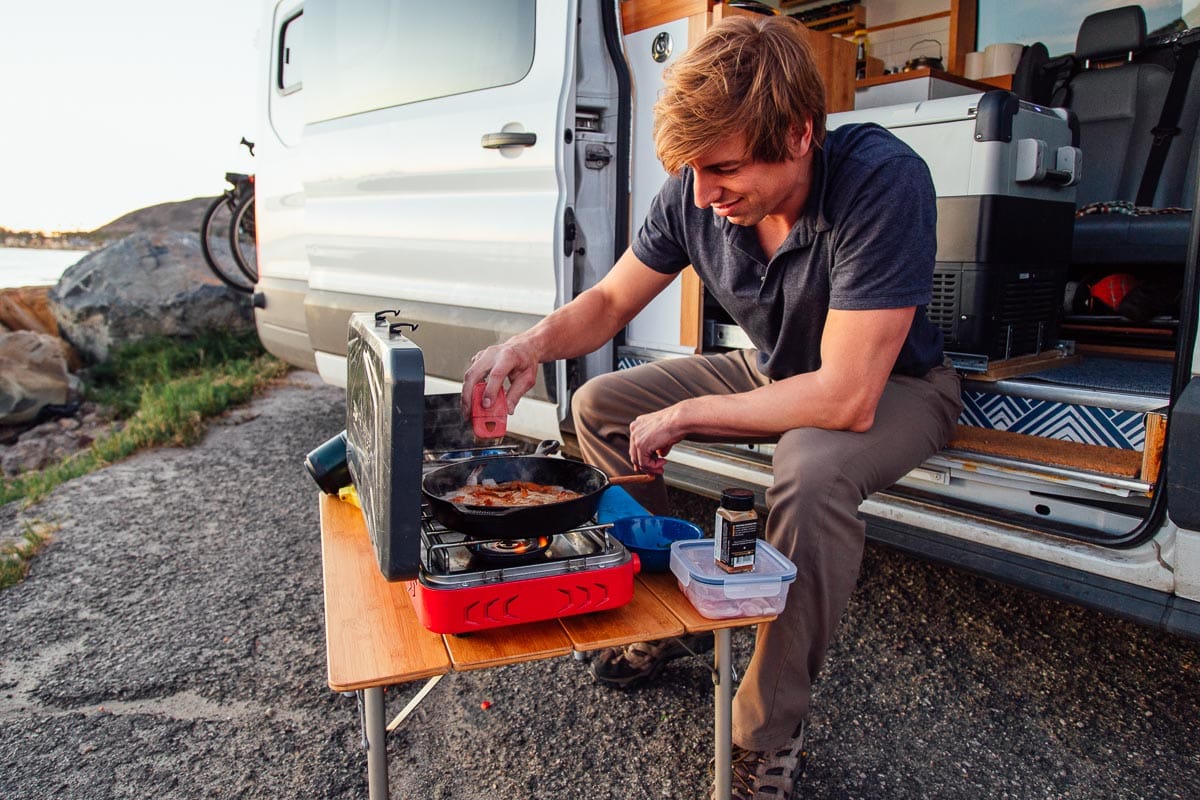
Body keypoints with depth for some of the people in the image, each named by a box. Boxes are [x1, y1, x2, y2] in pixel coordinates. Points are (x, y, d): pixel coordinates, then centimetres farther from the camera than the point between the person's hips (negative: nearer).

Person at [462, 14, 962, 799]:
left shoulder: (883, 181, -34)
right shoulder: (696, 193, -17)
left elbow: (847, 397, -37)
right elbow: (610, 301, -4)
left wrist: (684, 416, -28)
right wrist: (537, 340, -27)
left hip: (893, 384, -5)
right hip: (772, 370, 6)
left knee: (811, 477, -38)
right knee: (600, 405, -3)